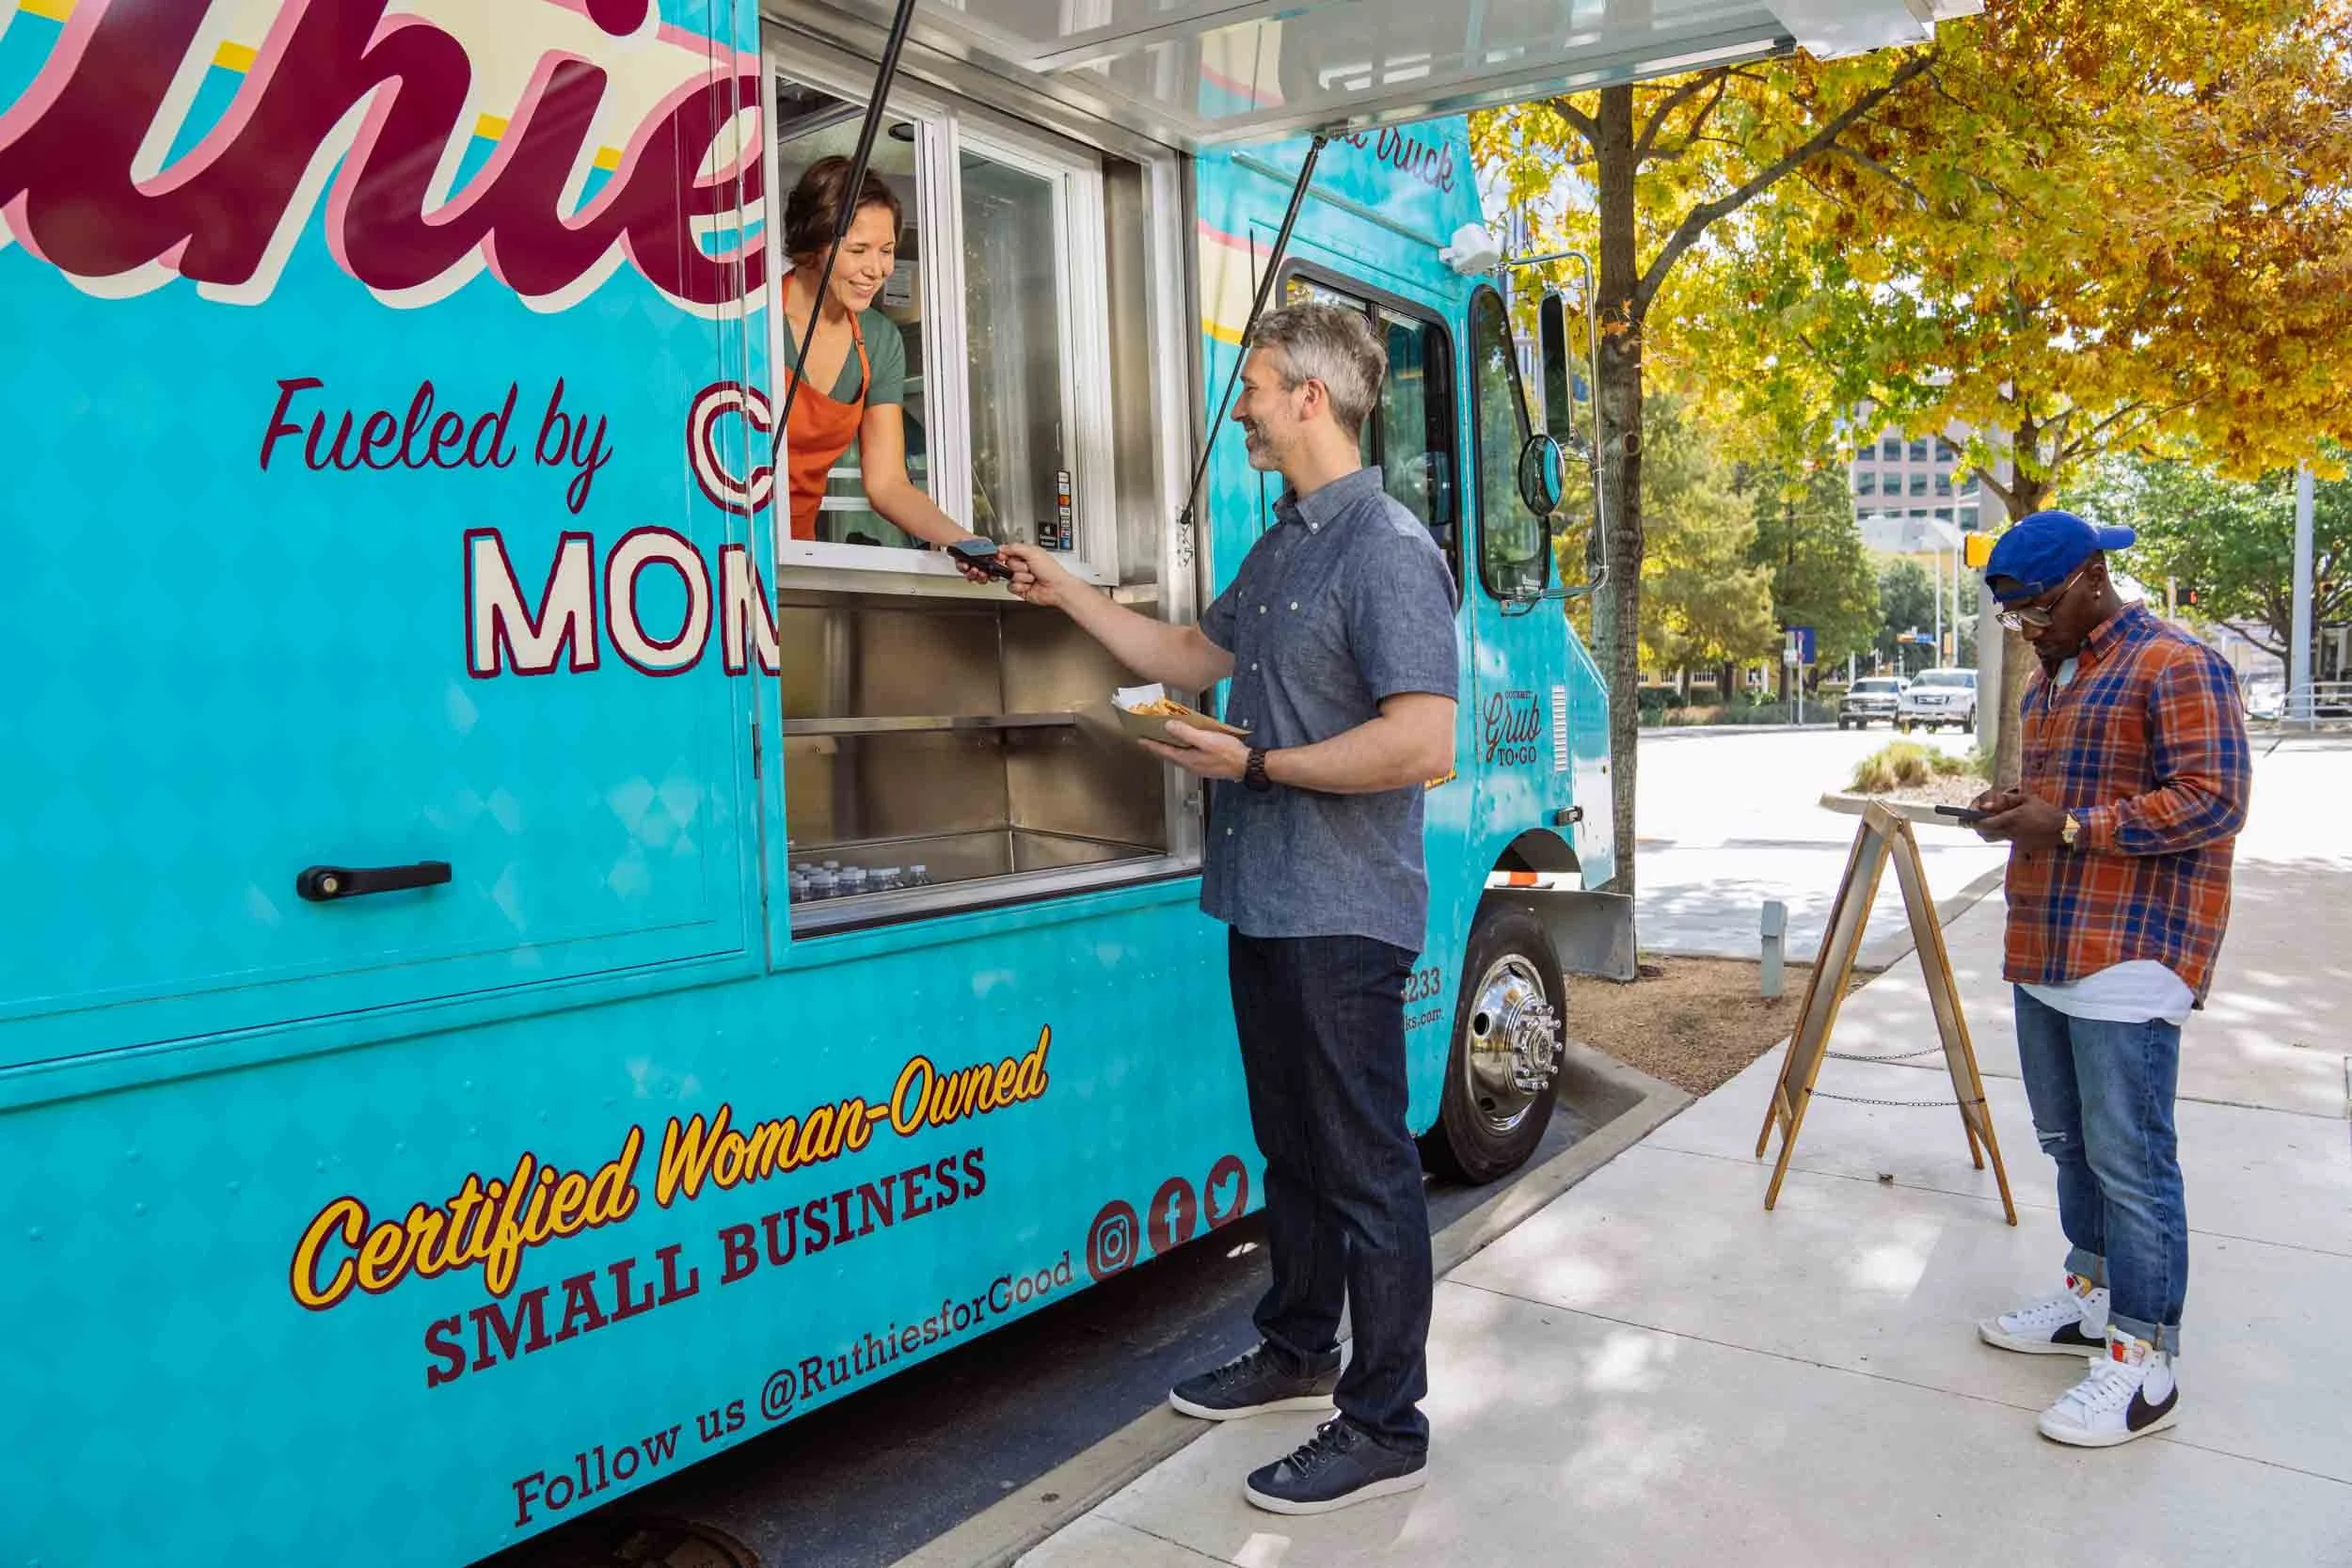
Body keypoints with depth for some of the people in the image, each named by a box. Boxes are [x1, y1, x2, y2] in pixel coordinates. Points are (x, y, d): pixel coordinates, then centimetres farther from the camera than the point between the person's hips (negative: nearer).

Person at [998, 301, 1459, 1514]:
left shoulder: (1387, 549, -16)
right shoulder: (1281, 545, 14)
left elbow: (1422, 744, -24)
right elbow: (1198, 656, 26)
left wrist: (1255, 763, -17)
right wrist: (1069, 597, 23)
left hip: (1341, 916, -9)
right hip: (1265, 905, 9)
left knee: (1363, 1168, 2)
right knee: (1290, 1145, 20)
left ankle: (1384, 1425, 15)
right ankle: (1299, 1353, 37)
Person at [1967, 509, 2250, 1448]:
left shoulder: (2175, 667, -8)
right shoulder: (2046, 685, 19)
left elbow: (2214, 800, -16)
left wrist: (2069, 828, -20)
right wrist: (2015, 809, 8)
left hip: (2130, 956, -9)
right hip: (2044, 951, 9)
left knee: (2128, 1159, -6)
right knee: (2069, 1145, 16)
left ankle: (2145, 1364, 3)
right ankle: (2093, 1298, 30)